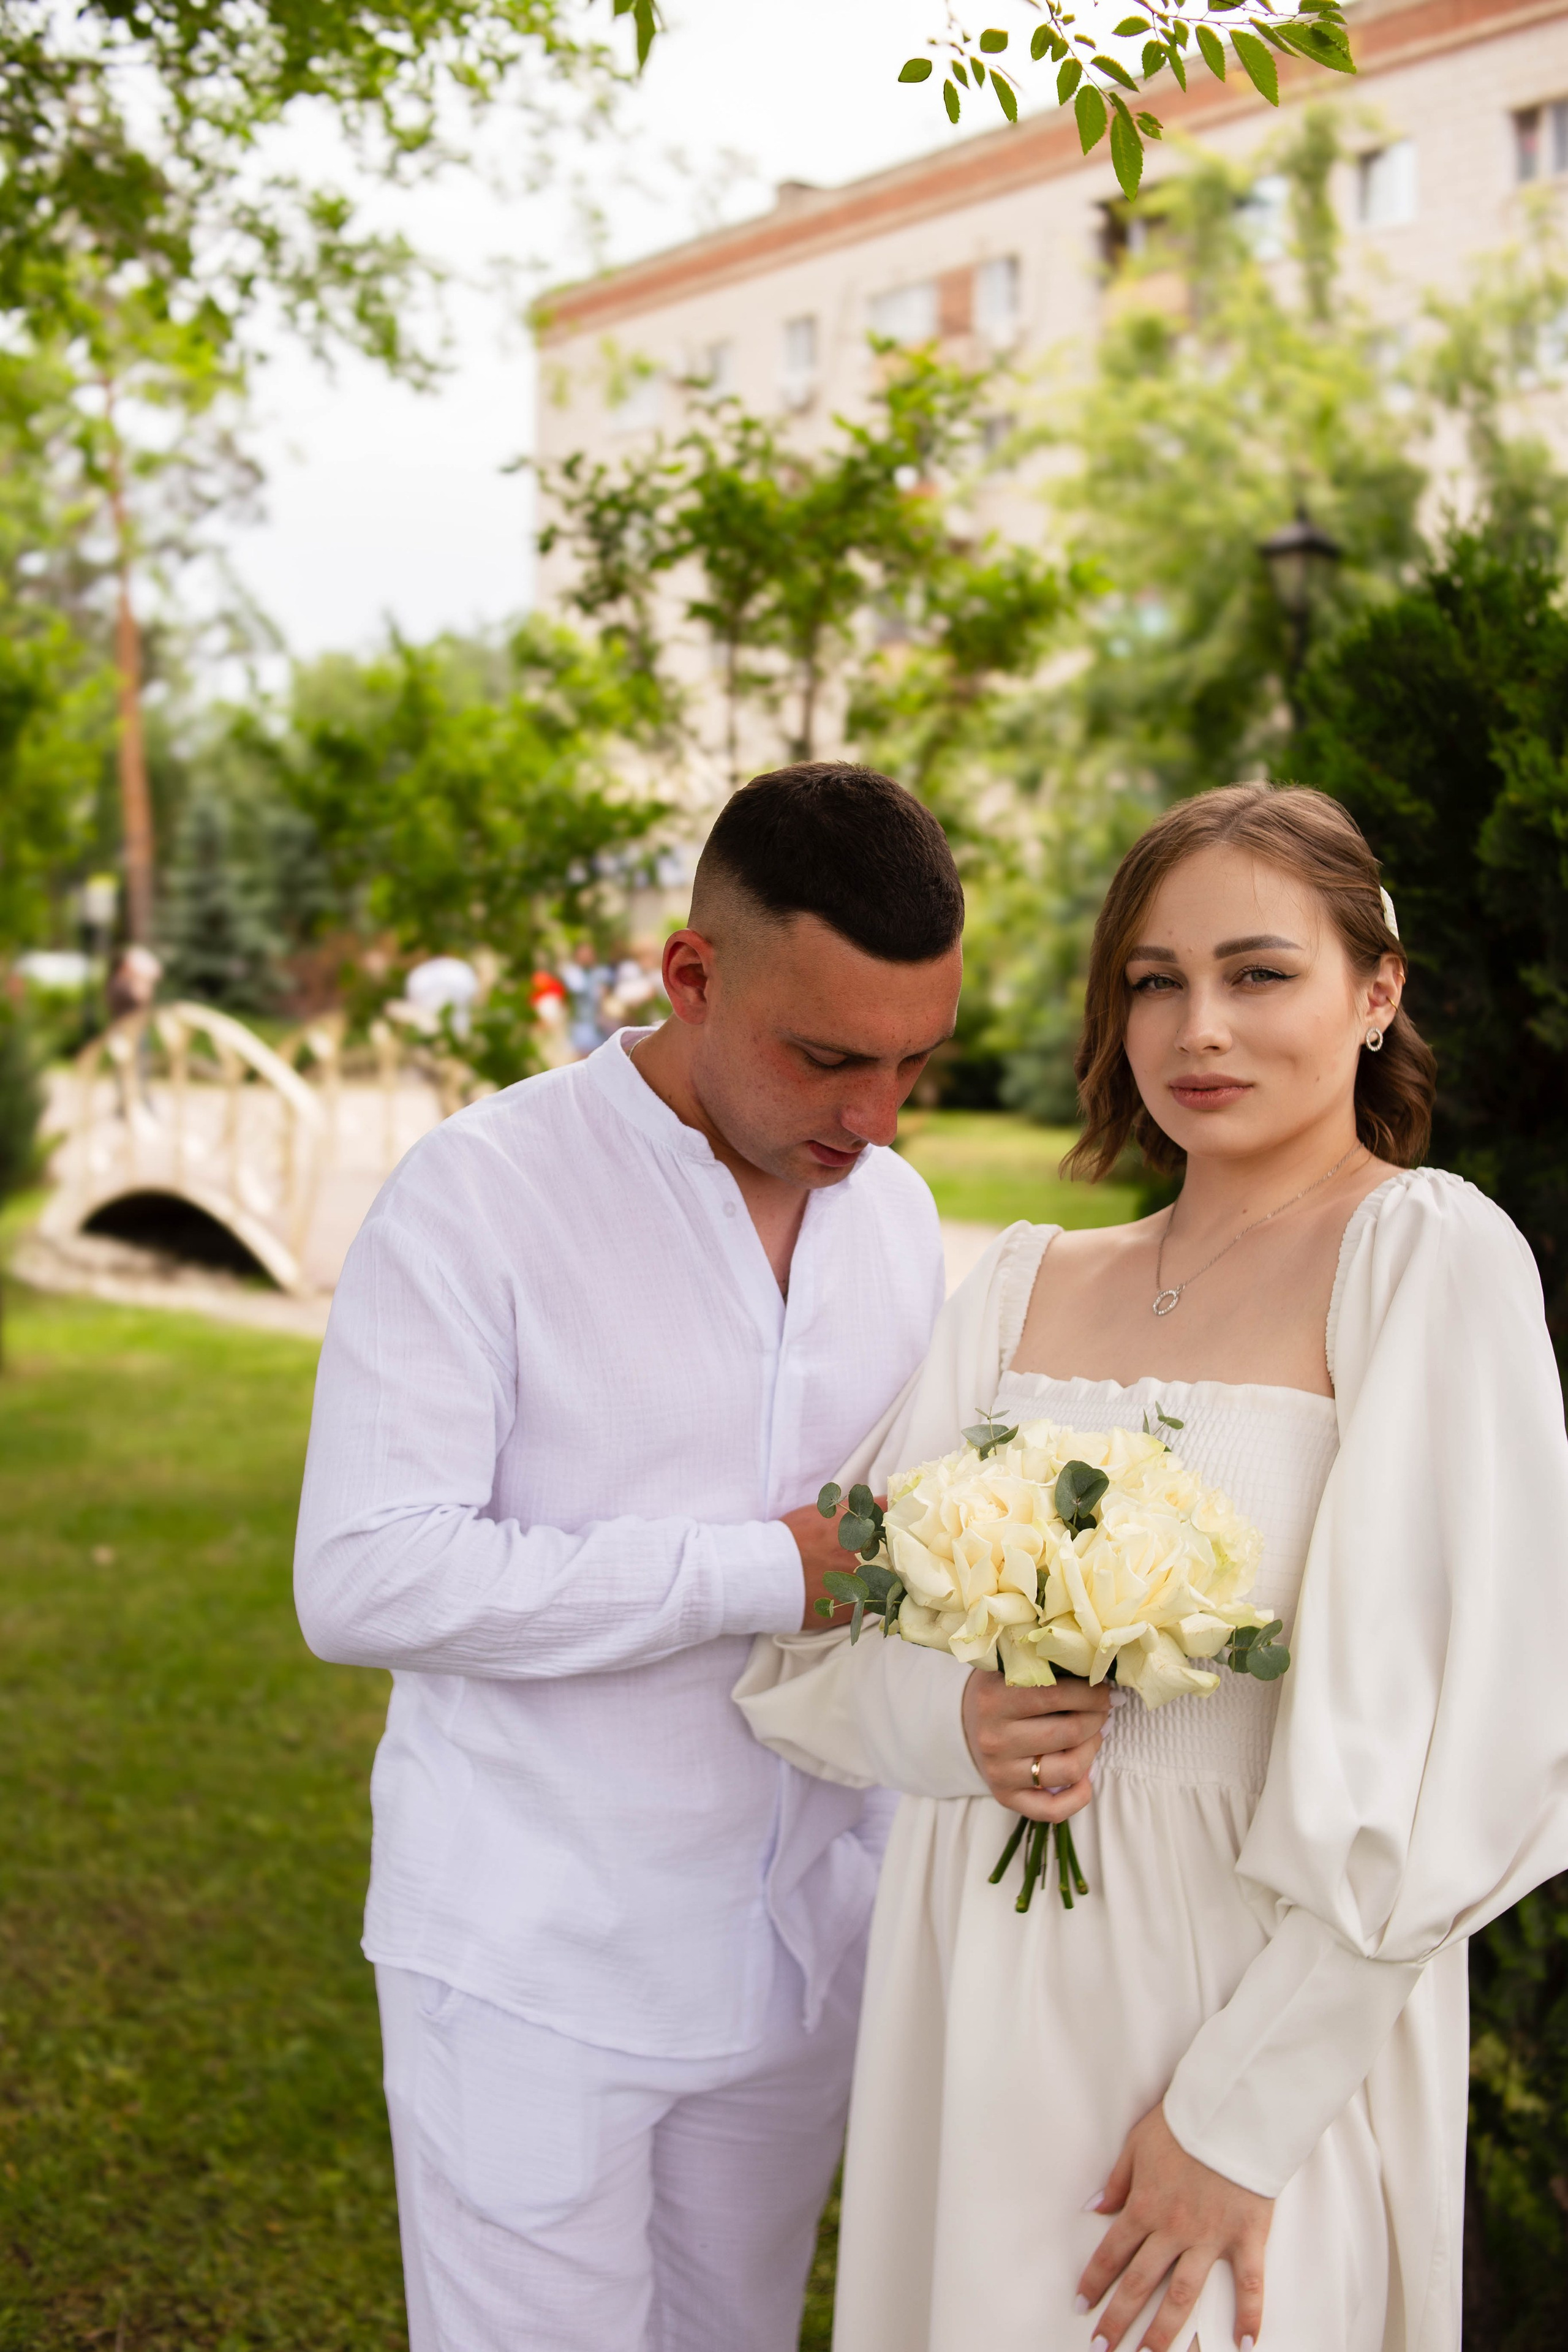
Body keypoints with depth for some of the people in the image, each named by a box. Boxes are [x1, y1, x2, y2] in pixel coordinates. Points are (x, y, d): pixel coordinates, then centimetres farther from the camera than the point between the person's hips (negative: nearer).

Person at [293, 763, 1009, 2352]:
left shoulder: (898, 1211, 5)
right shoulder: (479, 1194, -15)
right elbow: (364, 1578, -21)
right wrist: (761, 1574, -21)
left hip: (799, 1961, 5)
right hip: (532, 1975, -5)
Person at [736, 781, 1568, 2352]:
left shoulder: (1426, 1256, -10)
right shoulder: (1028, 1284, 5)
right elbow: (822, 1642, 7)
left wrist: (1247, 2115, -15)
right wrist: (947, 1720, -15)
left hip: (1258, 1992, -4)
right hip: (979, 1981, 5)